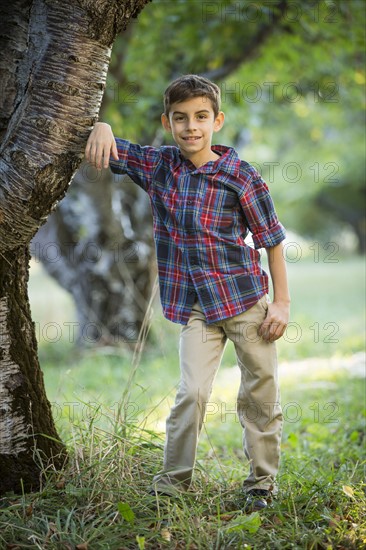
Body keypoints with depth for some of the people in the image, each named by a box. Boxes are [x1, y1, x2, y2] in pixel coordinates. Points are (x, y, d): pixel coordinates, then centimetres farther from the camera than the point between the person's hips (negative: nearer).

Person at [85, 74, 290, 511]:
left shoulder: (240, 176, -9)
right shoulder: (155, 166, 1)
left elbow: (271, 239, -2)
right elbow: (106, 149, 6)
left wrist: (282, 302, -3)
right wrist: (101, 128, -18)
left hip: (247, 299, -1)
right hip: (196, 306, 1)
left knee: (260, 394, 6)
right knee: (192, 393, -8)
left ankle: (261, 484, 20)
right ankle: (169, 485, 3)